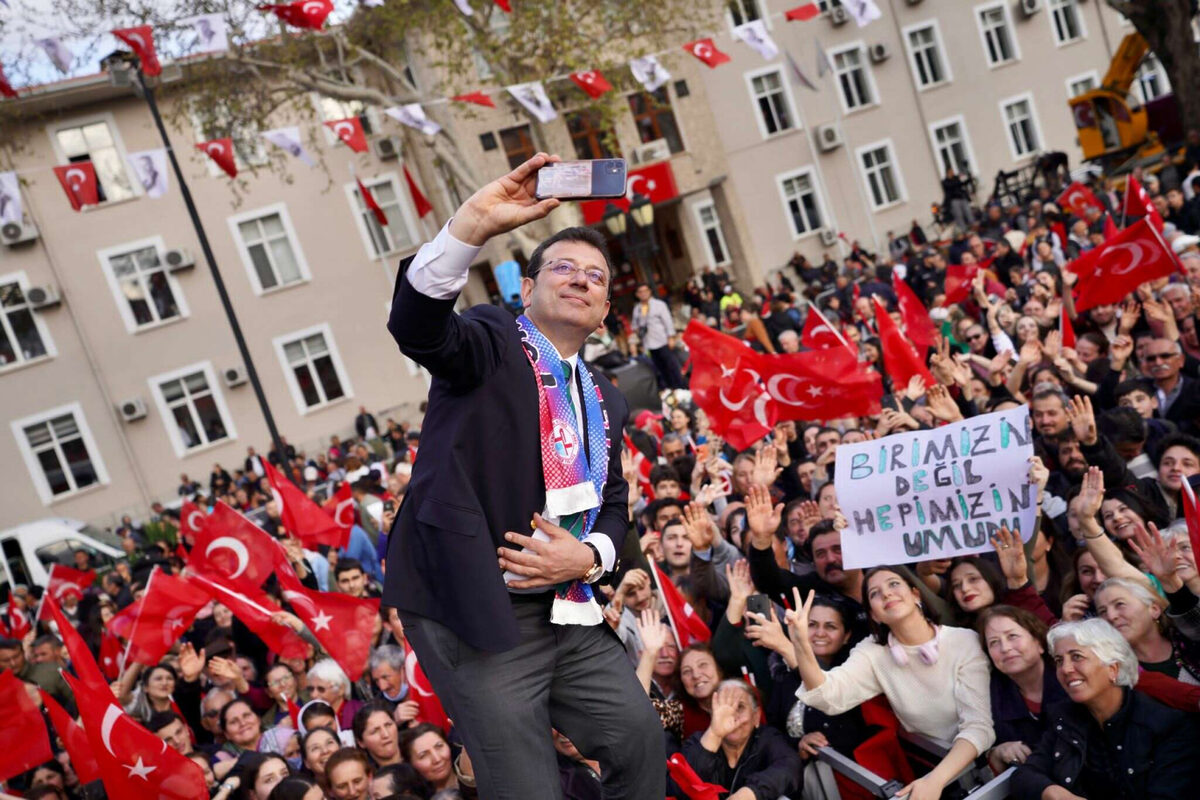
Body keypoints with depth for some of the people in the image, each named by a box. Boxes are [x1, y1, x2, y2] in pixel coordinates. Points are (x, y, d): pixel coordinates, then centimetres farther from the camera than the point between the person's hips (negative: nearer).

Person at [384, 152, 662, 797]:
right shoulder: (491, 343, -3)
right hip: (477, 613, -6)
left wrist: (590, 555, -4)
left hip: (571, 615, 7)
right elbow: (415, 325, -24)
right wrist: (473, 224, -38)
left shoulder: (606, 400, 18)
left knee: (642, 745, 10)